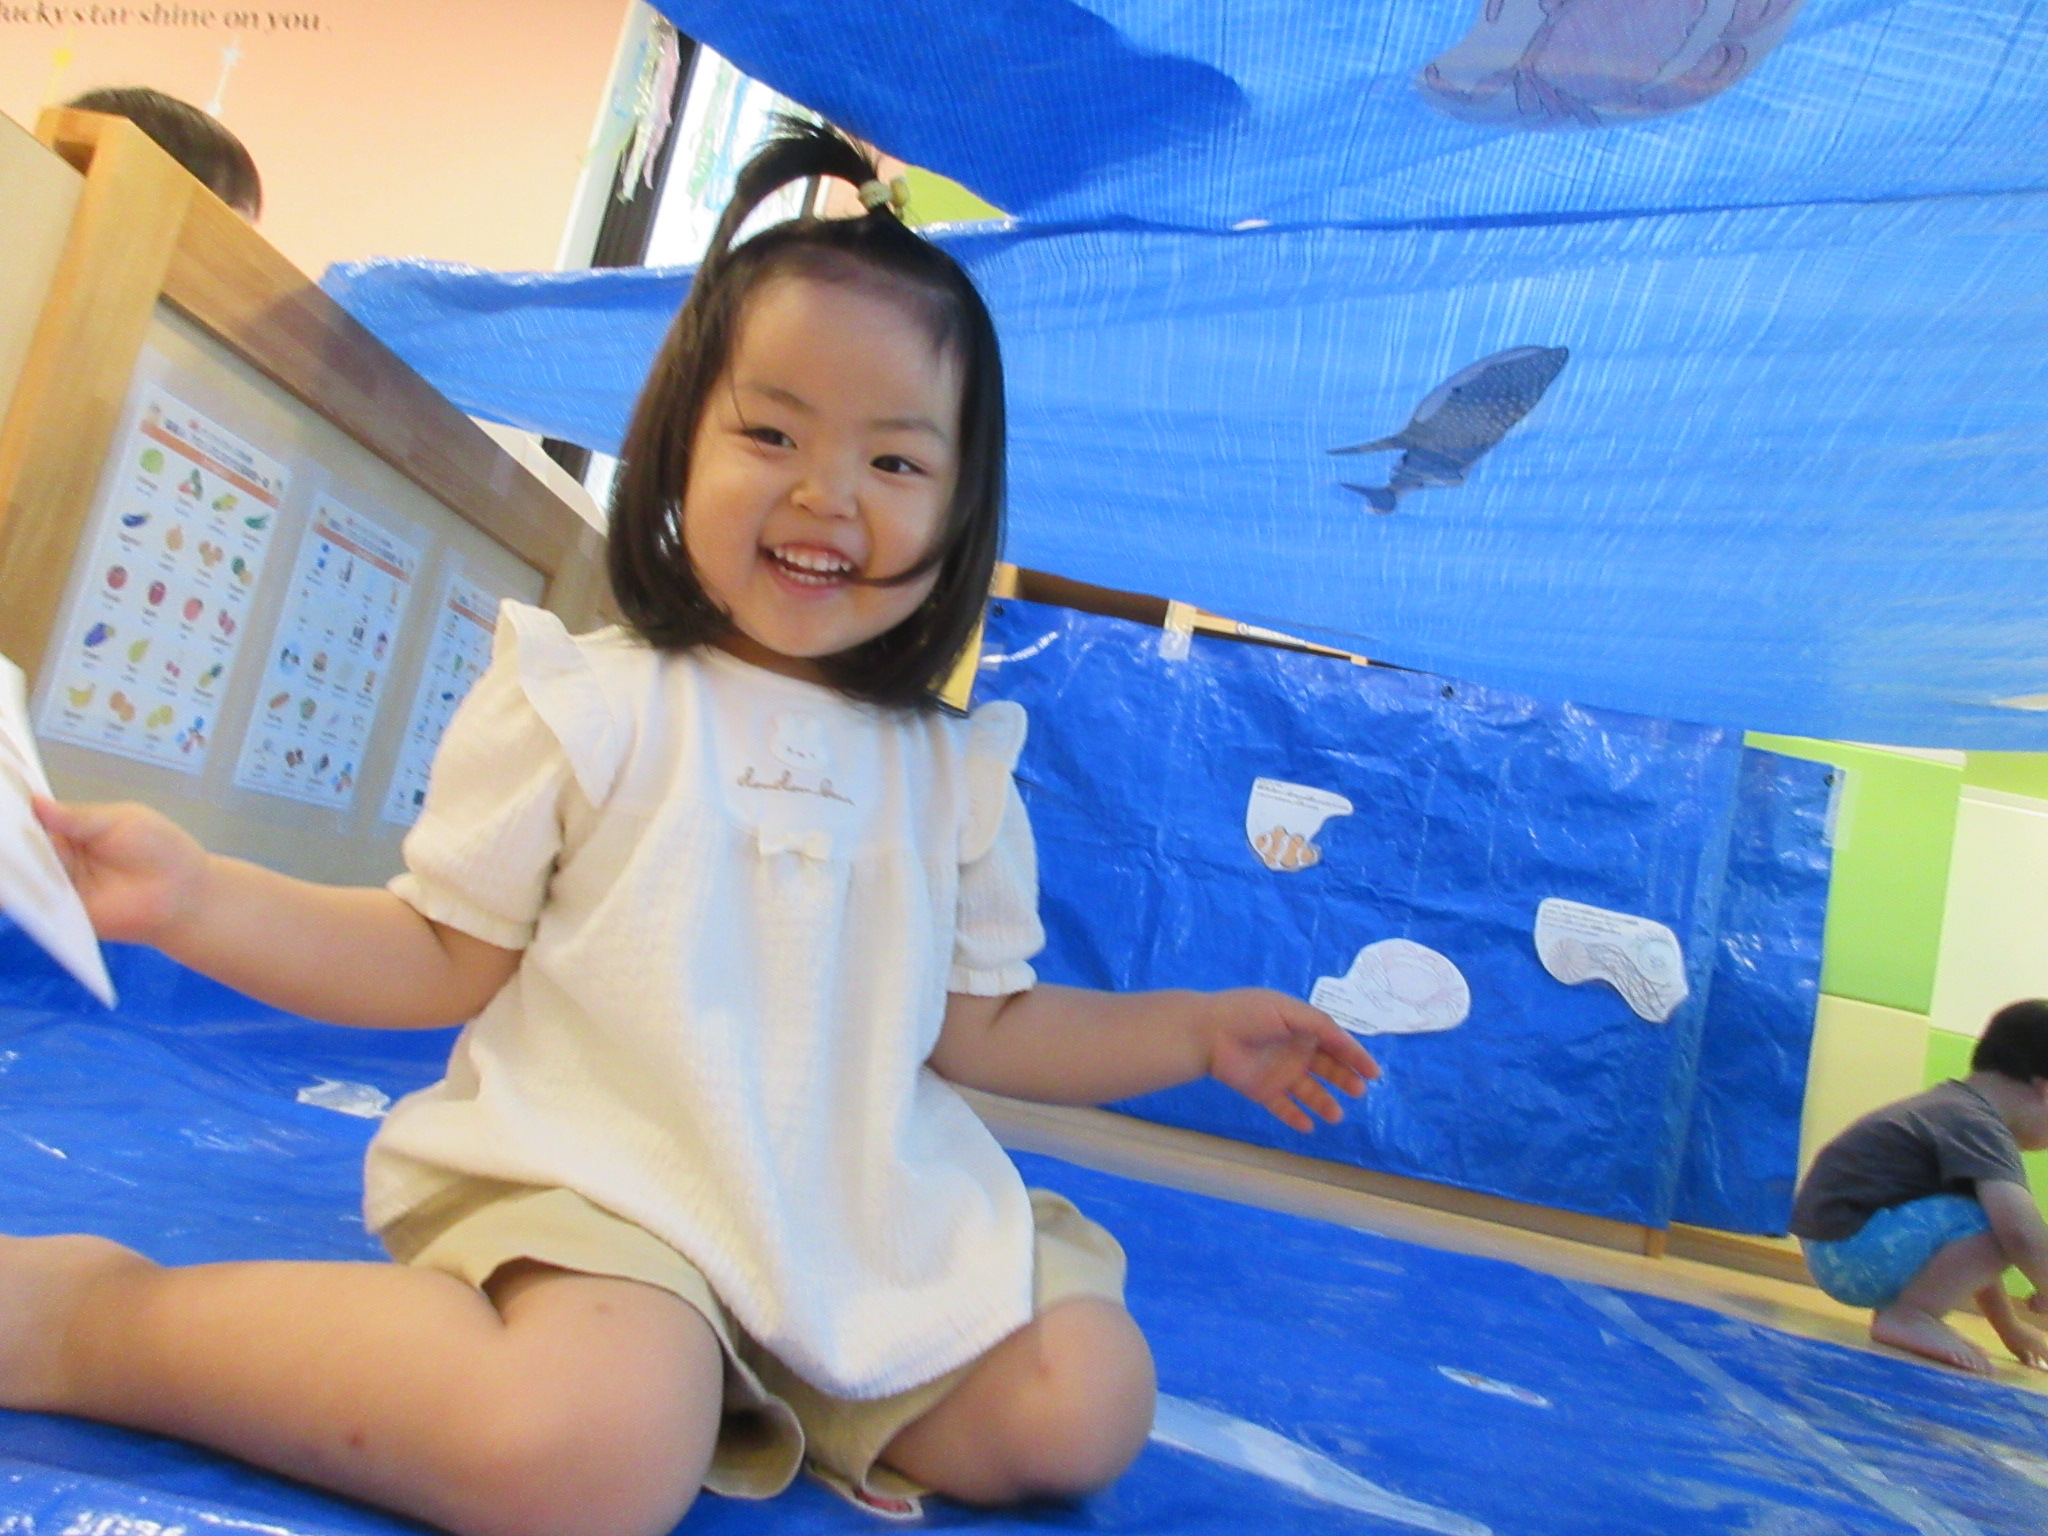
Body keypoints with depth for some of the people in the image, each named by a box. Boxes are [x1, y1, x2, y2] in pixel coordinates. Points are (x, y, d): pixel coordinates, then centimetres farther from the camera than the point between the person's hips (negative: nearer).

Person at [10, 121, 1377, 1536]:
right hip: (592, 1190, -4)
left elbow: (978, 1026, 14)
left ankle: (738, 1381, 3)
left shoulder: (956, 774, 8)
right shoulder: (582, 703, -2)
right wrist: (193, 897, -11)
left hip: (870, 1216, 5)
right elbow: (446, 963, 1)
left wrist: (1197, 1030, 11)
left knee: (1085, 1412, -11)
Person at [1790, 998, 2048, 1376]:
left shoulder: (1953, 1105, 16)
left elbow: (1972, 1244, 25)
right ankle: (1908, 1316, -10)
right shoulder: (1976, 1125, -14)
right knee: (2007, 1215, -19)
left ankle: (1906, 1310, 10)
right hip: (1852, 1249, -11)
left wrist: (2009, 1326, 29)